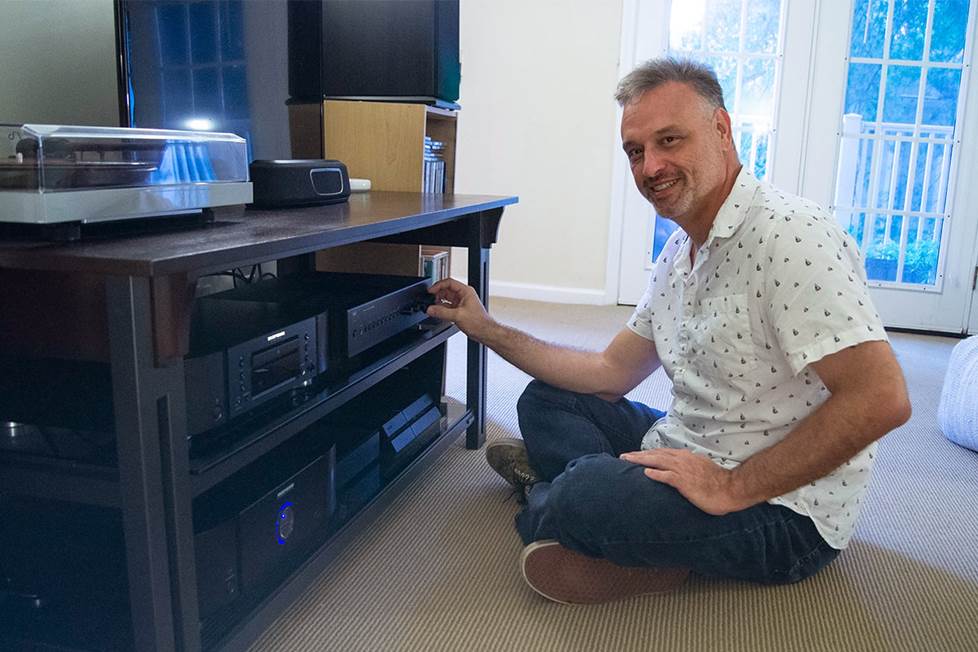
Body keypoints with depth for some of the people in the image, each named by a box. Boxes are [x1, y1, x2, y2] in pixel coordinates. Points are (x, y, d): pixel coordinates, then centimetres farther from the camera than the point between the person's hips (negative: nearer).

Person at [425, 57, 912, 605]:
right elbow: (611, 373, 11)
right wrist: (487, 329, 8)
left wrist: (732, 487, -25)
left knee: (583, 495, -28)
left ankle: (548, 499, 5)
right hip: (694, 455, 9)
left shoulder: (791, 236, -22)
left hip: (785, 513, -9)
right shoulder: (680, 251, 8)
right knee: (546, 399, 12)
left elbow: (881, 399, -28)